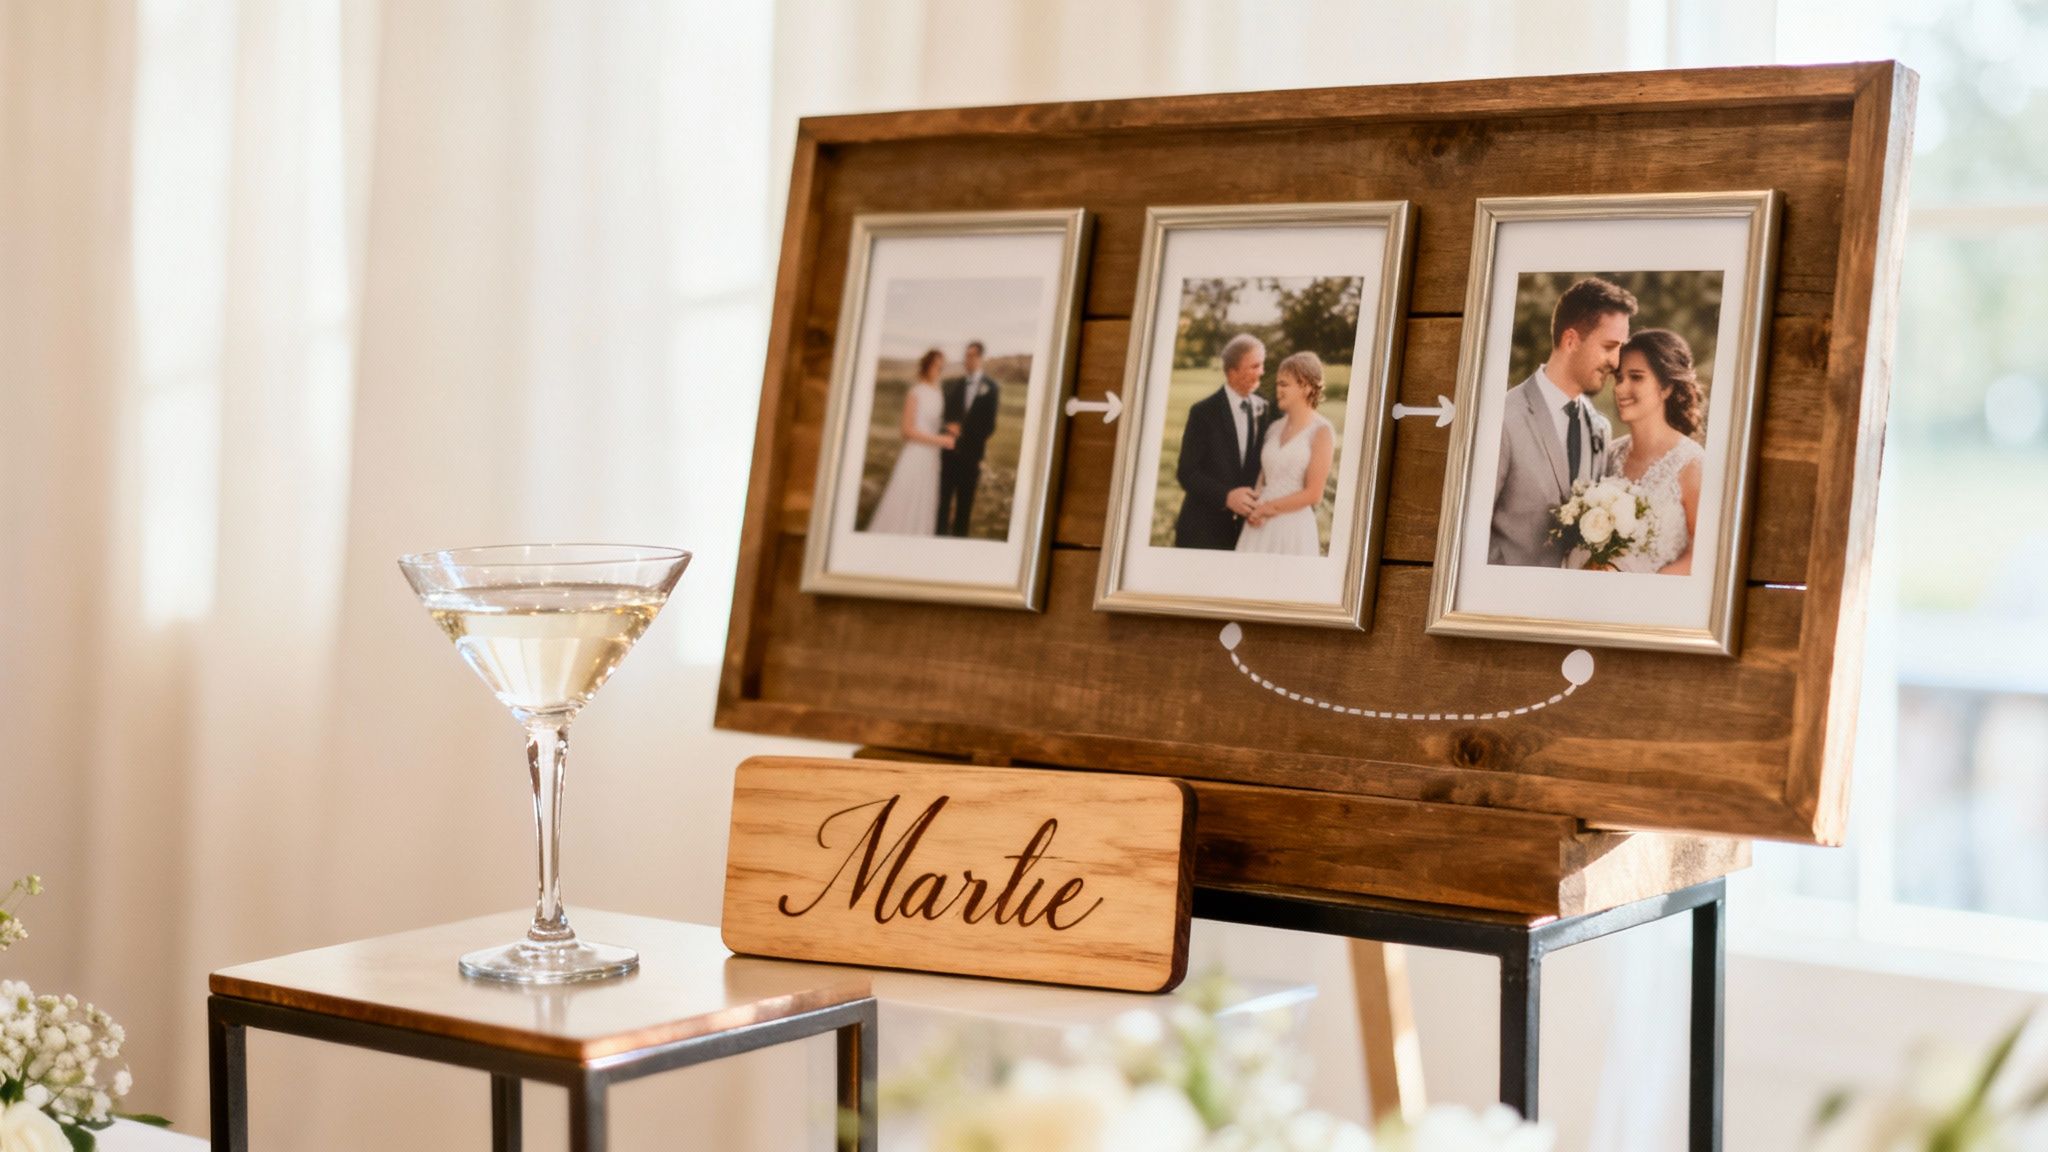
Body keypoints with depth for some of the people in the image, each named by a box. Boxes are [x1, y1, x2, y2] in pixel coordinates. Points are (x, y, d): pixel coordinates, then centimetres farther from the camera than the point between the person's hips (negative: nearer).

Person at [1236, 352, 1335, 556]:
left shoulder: (1321, 432, -5)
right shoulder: (1275, 428, 13)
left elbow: (1313, 494, -9)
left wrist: (1267, 508, -5)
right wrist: (1252, 508, -3)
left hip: (1294, 529, -5)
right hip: (1260, 528, 5)